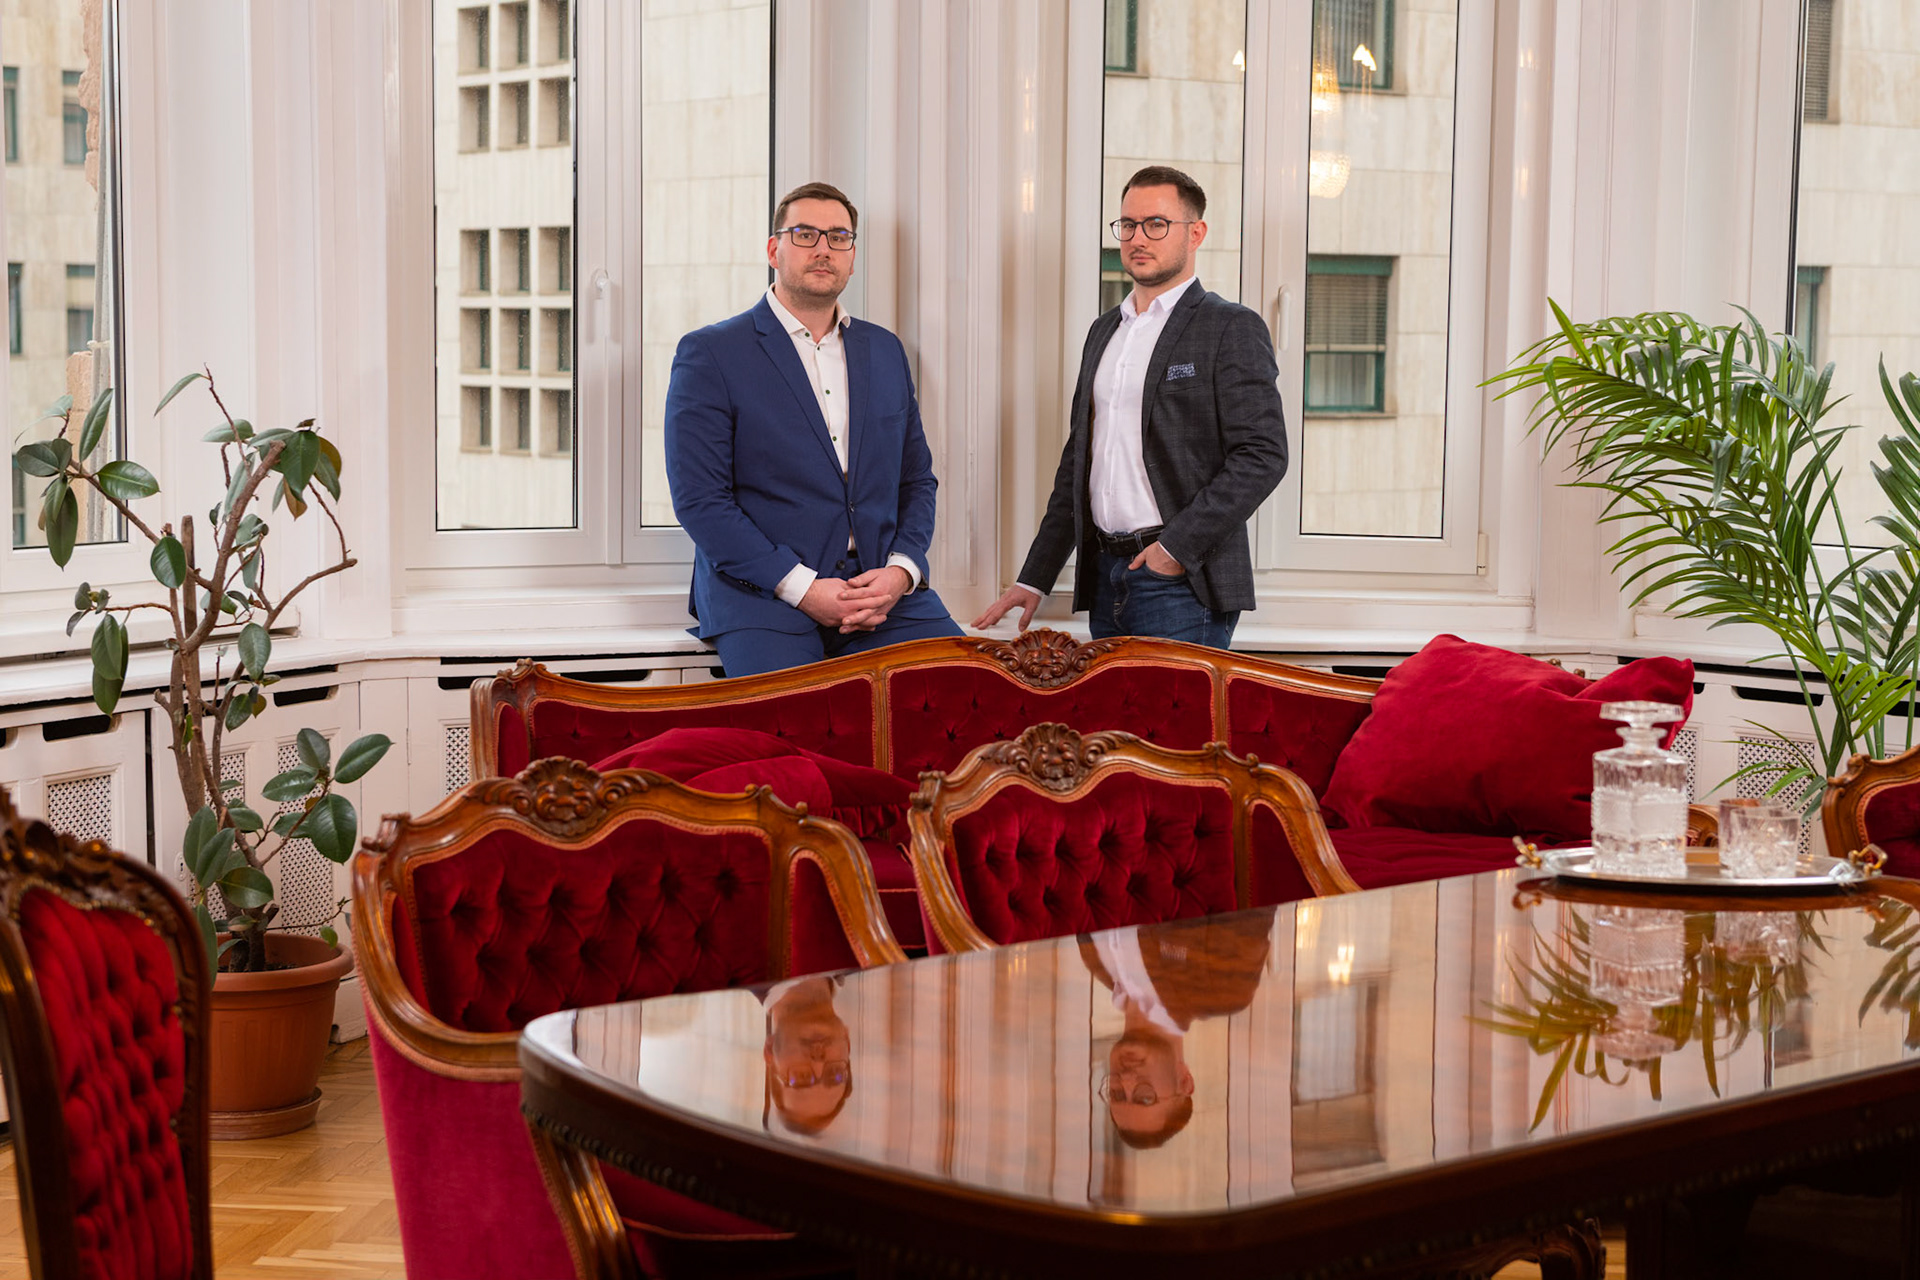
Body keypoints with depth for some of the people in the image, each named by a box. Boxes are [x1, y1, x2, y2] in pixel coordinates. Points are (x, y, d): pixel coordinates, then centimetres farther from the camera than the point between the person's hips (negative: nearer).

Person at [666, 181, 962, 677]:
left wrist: (901, 570, -1)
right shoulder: (709, 353, 1)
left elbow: (917, 478, 20)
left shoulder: (886, 351, 18)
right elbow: (699, 499, -6)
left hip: (883, 588, 4)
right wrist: (802, 589, -14)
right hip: (761, 598, -4)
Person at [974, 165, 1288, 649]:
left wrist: (1177, 545, -16)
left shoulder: (1232, 329, -4)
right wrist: (1034, 578, 16)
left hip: (1182, 583, -7)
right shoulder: (1105, 330, 18)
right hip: (1106, 576, 7)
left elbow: (1262, 455, -12)